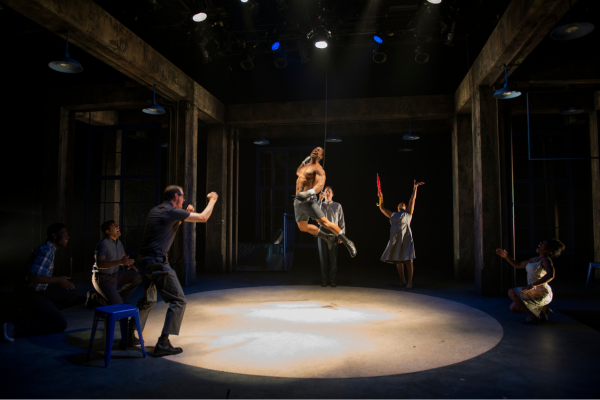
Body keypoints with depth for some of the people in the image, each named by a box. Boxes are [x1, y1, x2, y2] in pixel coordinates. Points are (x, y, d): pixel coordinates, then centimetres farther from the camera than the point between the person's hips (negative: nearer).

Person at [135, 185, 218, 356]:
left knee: (148, 300, 26)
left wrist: (185, 214, 27)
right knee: (178, 301, -2)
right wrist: (212, 200, 13)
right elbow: (203, 217, -3)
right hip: (158, 262, -9)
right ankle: (163, 344, -4)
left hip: (143, 261, 9)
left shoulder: (154, 211, 15)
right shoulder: (172, 212, -9)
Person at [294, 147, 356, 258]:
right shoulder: (306, 165, 19)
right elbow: (297, 172, 42)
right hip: (297, 201, 9)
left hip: (308, 200, -8)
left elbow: (321, 184, -27)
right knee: (303, 227, 13)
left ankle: (347, 242, -1)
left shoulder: (318, 169, -8)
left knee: (324, 223, -14)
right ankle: (328, 237, 29)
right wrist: (304, 162, 27)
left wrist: (309, 192, -46)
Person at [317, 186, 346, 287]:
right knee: (323, 256, 2)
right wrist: (319, 200, -10)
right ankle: (324, 280, 8)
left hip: (333, 233, -1)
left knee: (333, 257, -2)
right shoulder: (320, 205, 15)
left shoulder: (338, 206, 14)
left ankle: (332, 279, 5)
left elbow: (341, 221, 10)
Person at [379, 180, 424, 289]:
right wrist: (381, 198, 19)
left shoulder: (408, 213, 7)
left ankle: (410, 282, -4)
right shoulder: (393, 215, 20)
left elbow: (412, 199, -1)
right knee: (397, 260, 7)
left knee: (407, 260, -8)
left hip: (405, 239, -5)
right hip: (395, 240, 5)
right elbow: (382, 208, 27)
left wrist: (415, 188, -7)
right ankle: (402, 280, 18)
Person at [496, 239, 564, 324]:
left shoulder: (546, 260, -14)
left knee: (512, 292, -20)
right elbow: (518, 265, 24)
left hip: (541, 293, -9)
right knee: (513, 308, 10)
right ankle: (543, 309, 18)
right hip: (533, 292, 9)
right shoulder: (534, 259, 13)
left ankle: (533, 316, -9)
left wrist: (533, 285, -38)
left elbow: (550, 275, -33)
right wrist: (506, 257, 8)